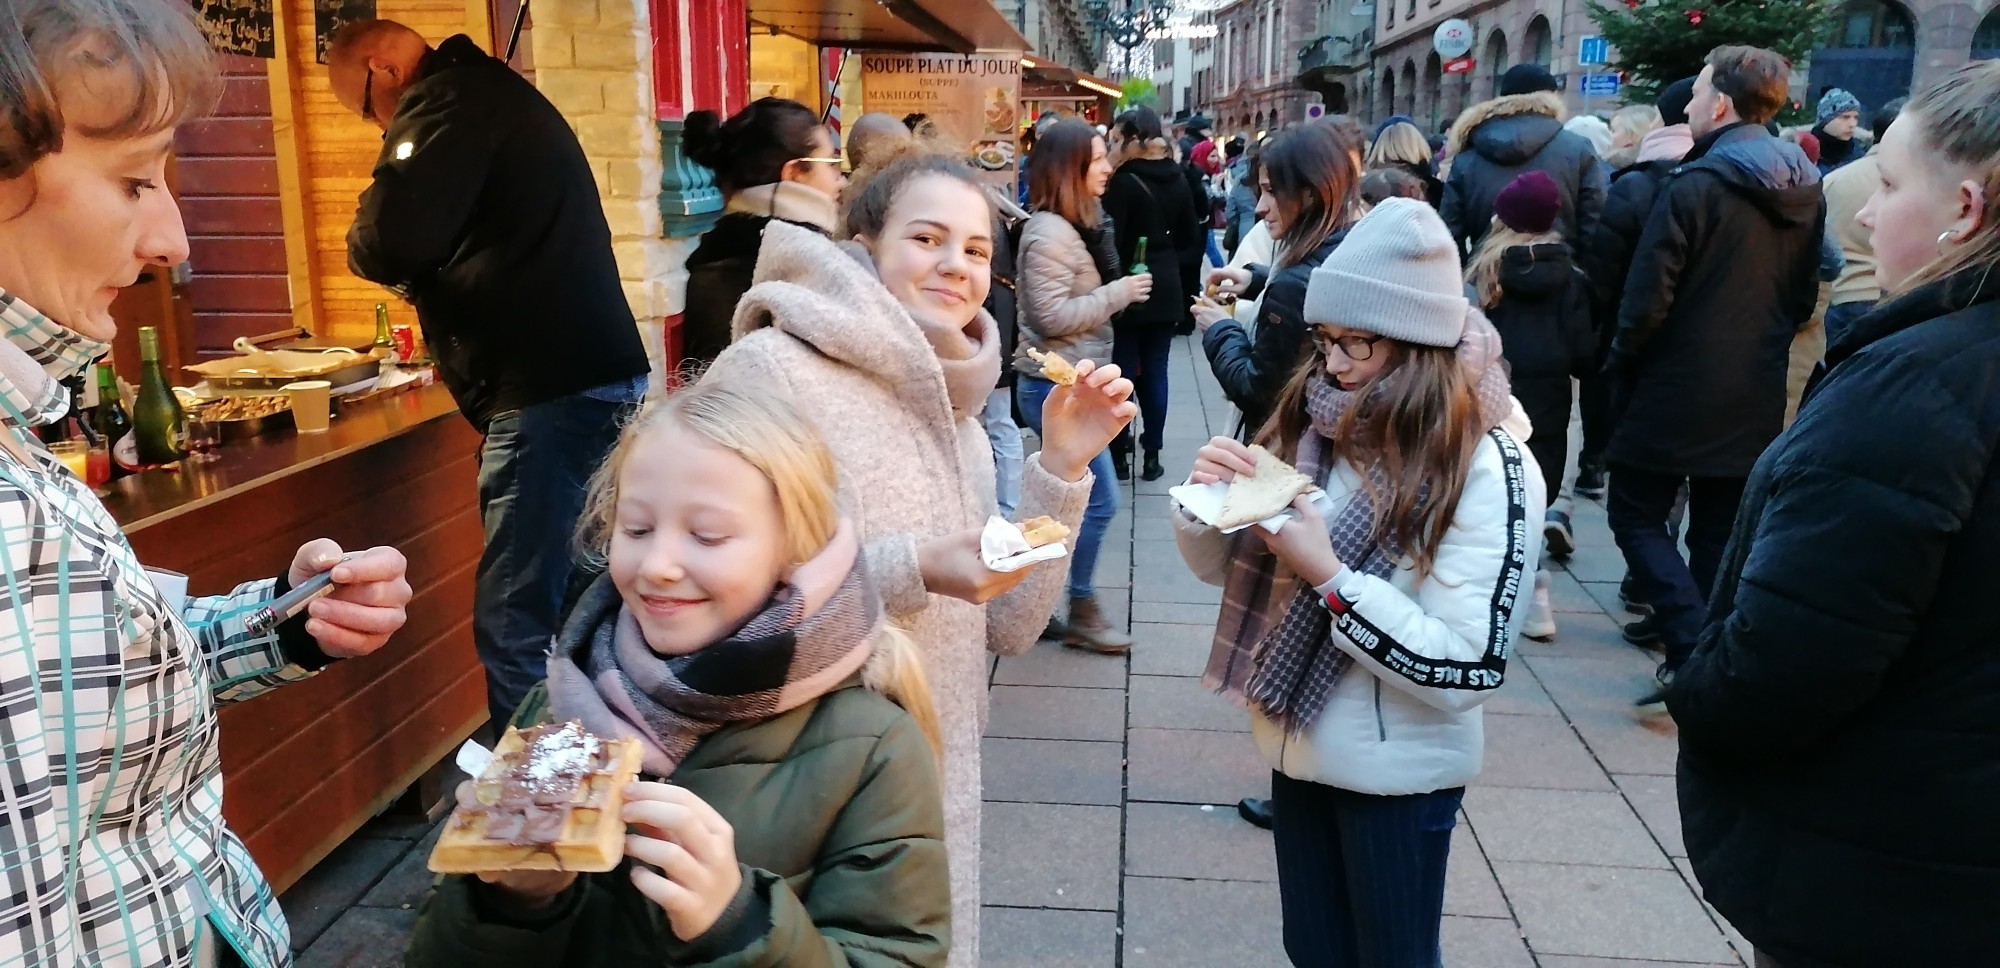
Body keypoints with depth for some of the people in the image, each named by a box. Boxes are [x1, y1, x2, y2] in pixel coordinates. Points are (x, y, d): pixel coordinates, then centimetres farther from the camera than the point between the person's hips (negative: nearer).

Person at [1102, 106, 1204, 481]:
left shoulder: (1123, 181, -15)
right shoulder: (1177, 179, 6)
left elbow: (1112, 239, -17)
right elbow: (1190, 238, 10)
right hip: (1166, 288, 6)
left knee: (1121, 372, 2)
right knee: (1155, 373, 10)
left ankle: (1119, 456, 7)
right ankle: (1152, 456, 14)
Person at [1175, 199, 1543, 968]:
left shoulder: (1486, 466, -19)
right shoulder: (1312, 421, -2)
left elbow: (1470, 670, -22)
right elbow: (1224, 567, 6)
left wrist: (1329, 575, -28)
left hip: (1396, 772, -5)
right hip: (1296, 745, 5)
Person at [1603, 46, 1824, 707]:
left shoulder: (1695, 185, -17)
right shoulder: (1806, 190, 6)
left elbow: (1648, 299, -18)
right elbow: (1804, 298, 14)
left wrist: (1621, 362, -4)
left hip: (1679, 386, -7)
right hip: (1755, 396, 7)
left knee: (1635, 515, 3)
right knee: (1718, 529, 15)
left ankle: (1694, 644, -10)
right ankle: (1690, 629, 25)